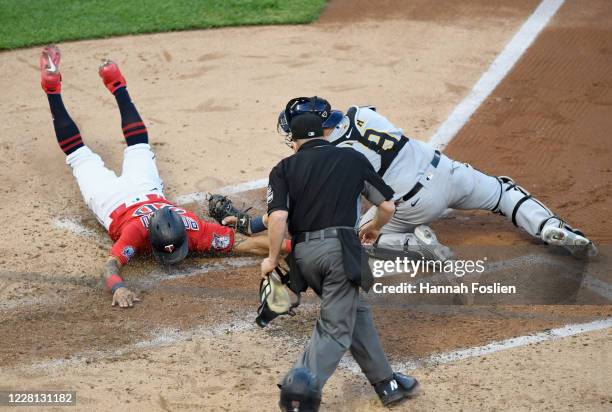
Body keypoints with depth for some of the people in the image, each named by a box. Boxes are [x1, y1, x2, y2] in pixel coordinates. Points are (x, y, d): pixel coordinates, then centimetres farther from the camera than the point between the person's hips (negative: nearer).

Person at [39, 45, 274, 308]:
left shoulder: (192, 228, -40)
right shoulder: (137, 231, -46)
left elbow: (243, 244, -41)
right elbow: (111, 266, -55)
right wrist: (117, 288, -75)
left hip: (146, 191, 3)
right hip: (112, 200, -3)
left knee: (138, 145, 31)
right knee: (81, 155, 21)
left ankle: (116, 84, 44)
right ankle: (52, 87, 34)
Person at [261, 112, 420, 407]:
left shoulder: (284, 168, 11)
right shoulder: (353, 159, 12)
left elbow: (278, 216, -5)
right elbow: (388, 207, 13)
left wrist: (272, 259, 5)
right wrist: (373, 228, 33)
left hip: (303, 253, 3)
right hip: (339, 247, -3)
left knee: (355, 312, 19)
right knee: (336, 329, 0)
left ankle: (386, 385, 26)